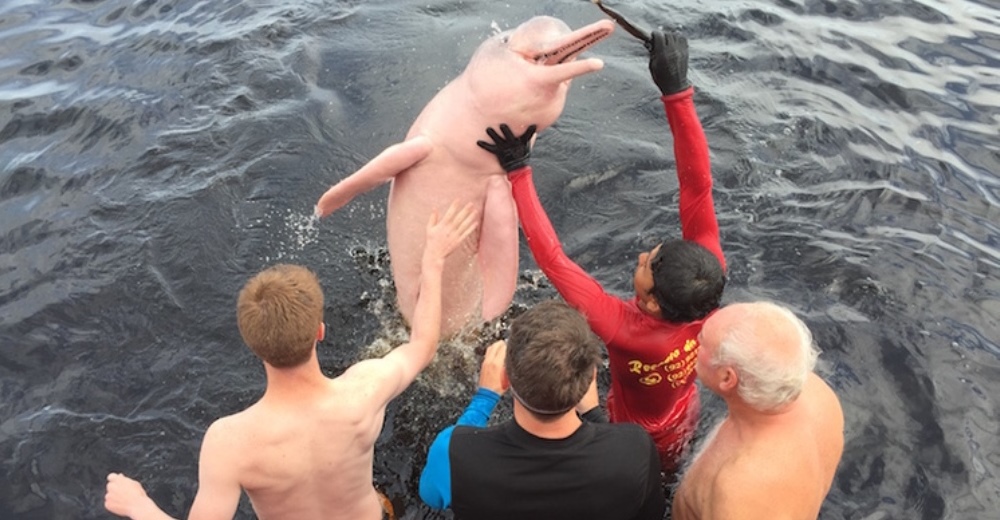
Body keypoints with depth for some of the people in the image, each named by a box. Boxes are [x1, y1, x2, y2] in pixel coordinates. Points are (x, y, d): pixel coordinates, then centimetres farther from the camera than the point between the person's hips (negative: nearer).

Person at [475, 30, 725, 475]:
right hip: (684, 422, 5)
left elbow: (552, 261, -45)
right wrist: (676, 91, -43)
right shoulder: (704, 289, -35)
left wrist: (518, 170, -42)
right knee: (664, 484, 35)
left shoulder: (628, 331, -48)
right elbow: (698, 187, -38)